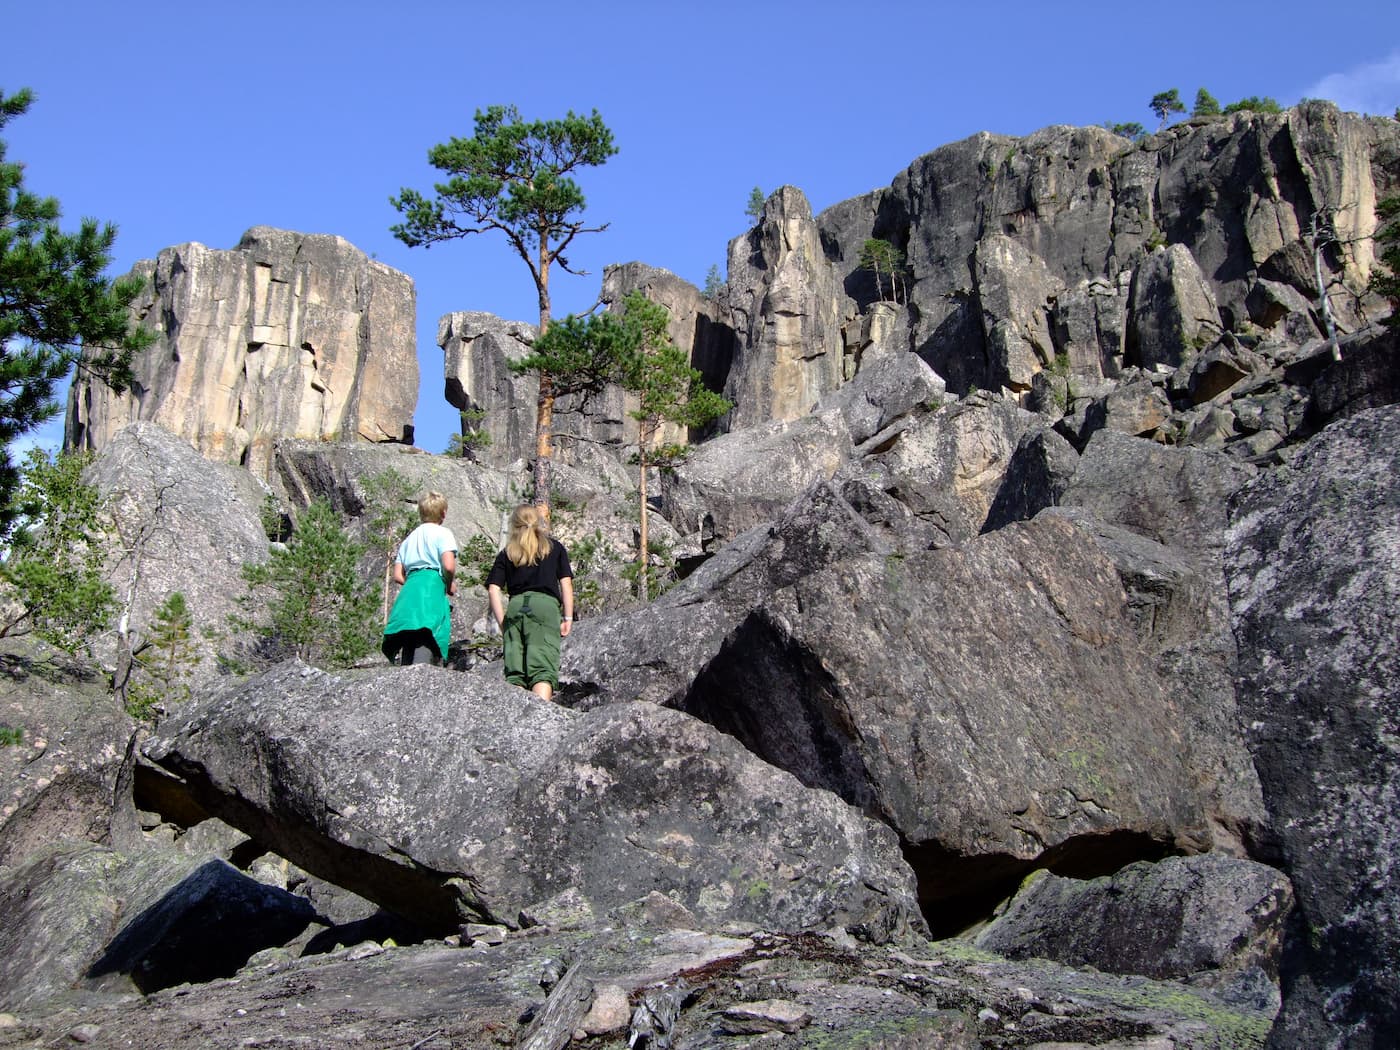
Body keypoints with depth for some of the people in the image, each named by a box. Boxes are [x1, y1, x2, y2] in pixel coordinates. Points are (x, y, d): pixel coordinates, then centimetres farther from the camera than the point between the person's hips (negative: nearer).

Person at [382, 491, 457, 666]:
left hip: (408, 590, 7)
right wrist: (450, 584, 10)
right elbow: (448, 566, -8)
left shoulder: (409, 538, 28)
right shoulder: (443, 533, 8)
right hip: (432, 586, -7)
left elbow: (398, 575, 19)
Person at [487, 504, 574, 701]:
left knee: (514, 672, 5)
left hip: (515, 606, 2)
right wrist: (568, 617, 11)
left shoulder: (506, 554, 17)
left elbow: (493, 589, 9)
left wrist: (502, 623, 12)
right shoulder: (554, 547, 16)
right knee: (543, 670, -12)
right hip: (545, 604, -2)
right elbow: (566, 583, 9)